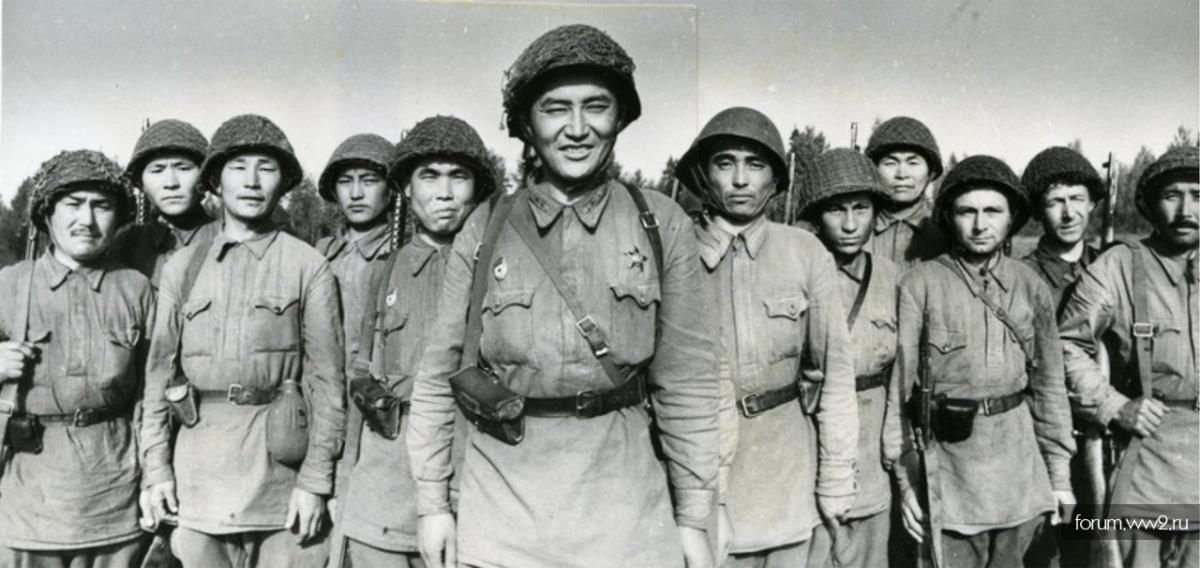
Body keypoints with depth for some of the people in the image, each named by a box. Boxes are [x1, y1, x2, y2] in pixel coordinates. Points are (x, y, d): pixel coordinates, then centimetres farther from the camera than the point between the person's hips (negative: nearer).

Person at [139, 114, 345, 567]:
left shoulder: (308, 267, -1)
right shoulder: (182, 267, 9)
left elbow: (326, 380, -3)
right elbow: (159, 371, 10)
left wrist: (315, 480, -7)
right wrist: (156, 466, 3)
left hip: (280, 459, -2)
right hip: (198, 468, 2)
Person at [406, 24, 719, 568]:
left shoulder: (661, 224, -1)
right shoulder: (486, 227, 0)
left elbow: (685, 380, 1)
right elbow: (438, 371, 4)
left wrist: (693, 517, 2)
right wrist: (432, 502, 3)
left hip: (624, 509, 0)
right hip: (499, 510, 1)